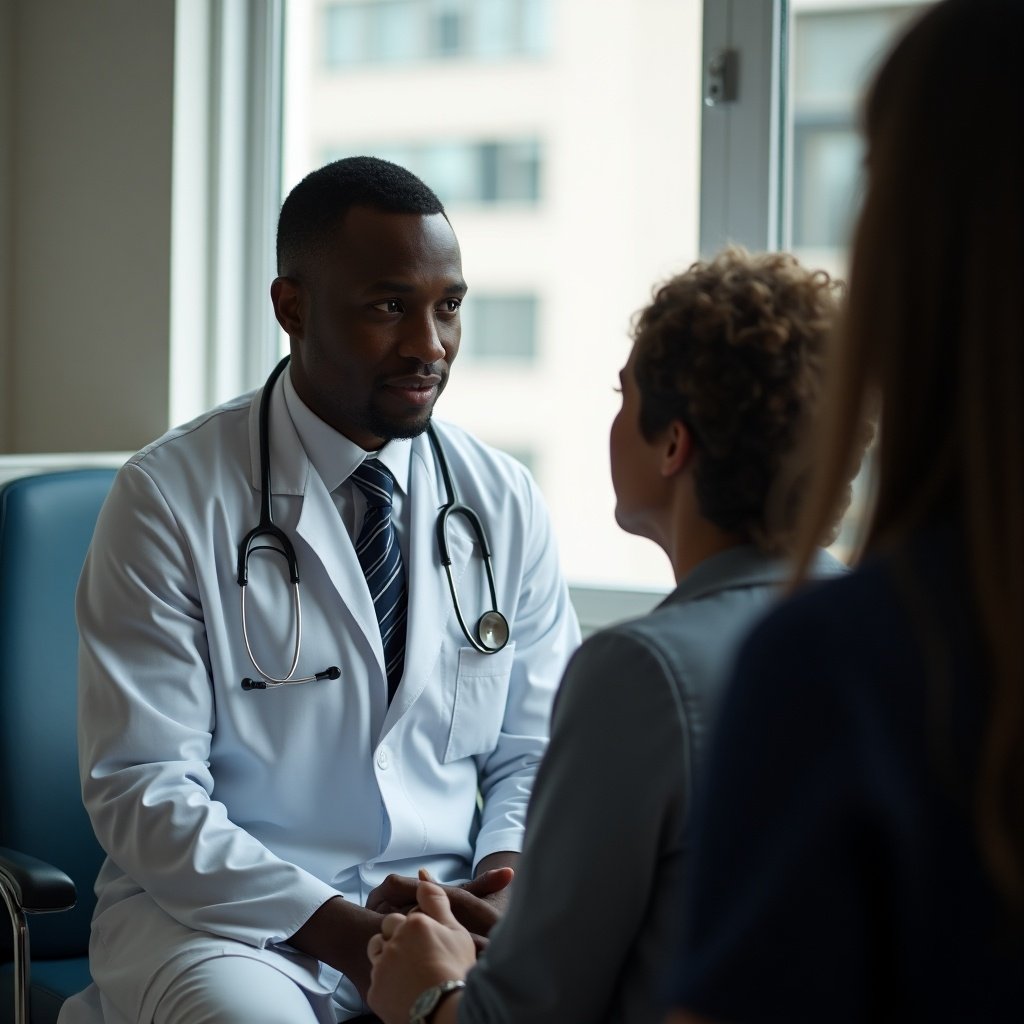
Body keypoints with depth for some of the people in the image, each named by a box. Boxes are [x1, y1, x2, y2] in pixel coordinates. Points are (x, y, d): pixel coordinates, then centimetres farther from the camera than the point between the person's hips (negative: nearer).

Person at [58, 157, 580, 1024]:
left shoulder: (505, 502, 6)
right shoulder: (168, 498, -7)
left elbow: (537, 750, 11)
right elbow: (145, 793, -10)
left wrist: (509, 872, -11)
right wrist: (341, 930, -21)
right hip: (225, 915, -3)